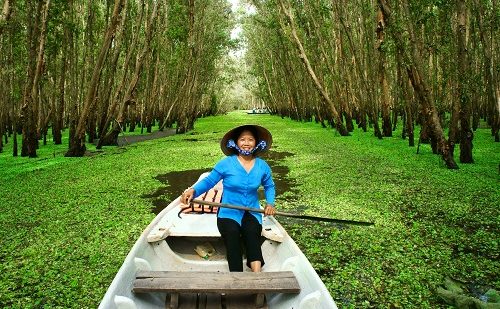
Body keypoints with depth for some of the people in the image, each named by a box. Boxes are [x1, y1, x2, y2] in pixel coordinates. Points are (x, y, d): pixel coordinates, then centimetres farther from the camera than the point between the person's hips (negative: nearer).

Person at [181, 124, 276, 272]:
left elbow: (269, 186, 22)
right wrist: (193, 190, -21)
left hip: (252, 212, 2)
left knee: (252, 232, -32)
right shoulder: (226, 163, -4)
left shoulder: (262, 166, 6)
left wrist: (270, 203, 4)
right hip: (229, 212, -2)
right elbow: (208, 181, -1)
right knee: (232, 233, -33)